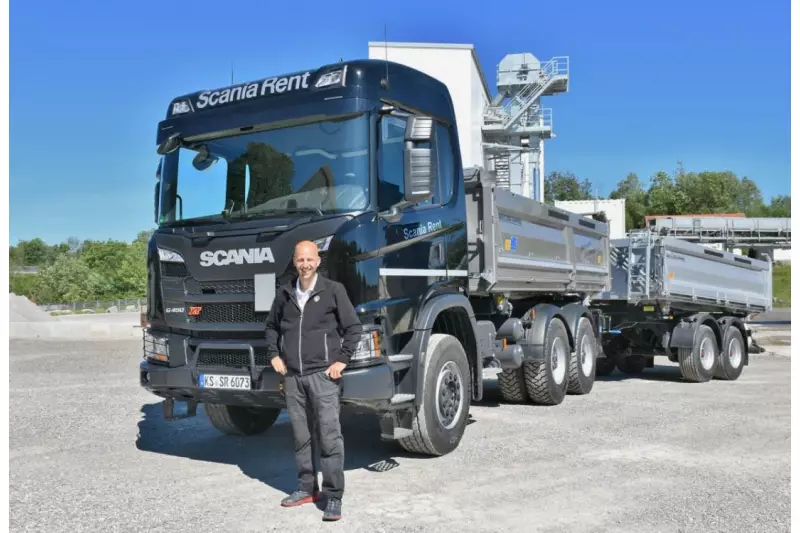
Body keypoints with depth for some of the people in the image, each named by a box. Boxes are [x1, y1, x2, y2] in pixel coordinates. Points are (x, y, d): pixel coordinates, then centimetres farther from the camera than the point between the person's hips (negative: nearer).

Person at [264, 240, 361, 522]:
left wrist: (341, 360, -7)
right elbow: (272, 326, 23)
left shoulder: (333, 290, -3)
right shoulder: (284, 293, 8)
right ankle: (307, 488, 26)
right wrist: (274, 354, 10)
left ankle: (334, 497, -1)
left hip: (323, 374, -4)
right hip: (292, 376, 4)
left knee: (329, 436, -6)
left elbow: (353, 327, -1)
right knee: (301, 436, 13)